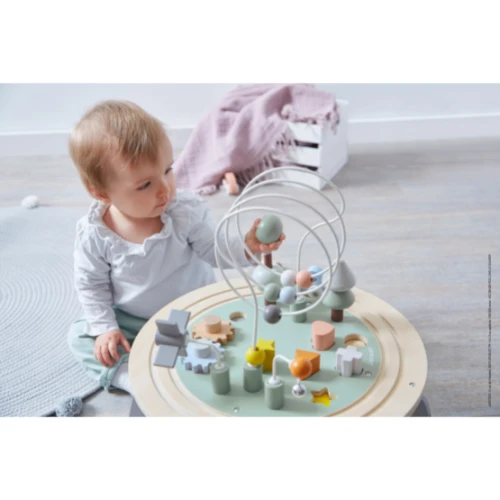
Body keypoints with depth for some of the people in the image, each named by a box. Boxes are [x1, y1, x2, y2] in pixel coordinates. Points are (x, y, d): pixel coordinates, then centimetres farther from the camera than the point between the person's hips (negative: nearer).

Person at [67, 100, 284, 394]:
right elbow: (91, 284, -5)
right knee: (80, 334, -9)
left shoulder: (187, 211, -22)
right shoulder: (94, 234, -19)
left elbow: (213, 251, -14)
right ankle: (130, 376, -23)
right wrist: (105, 328, -11)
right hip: (131, 320, 2)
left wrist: (245, 248, -33)